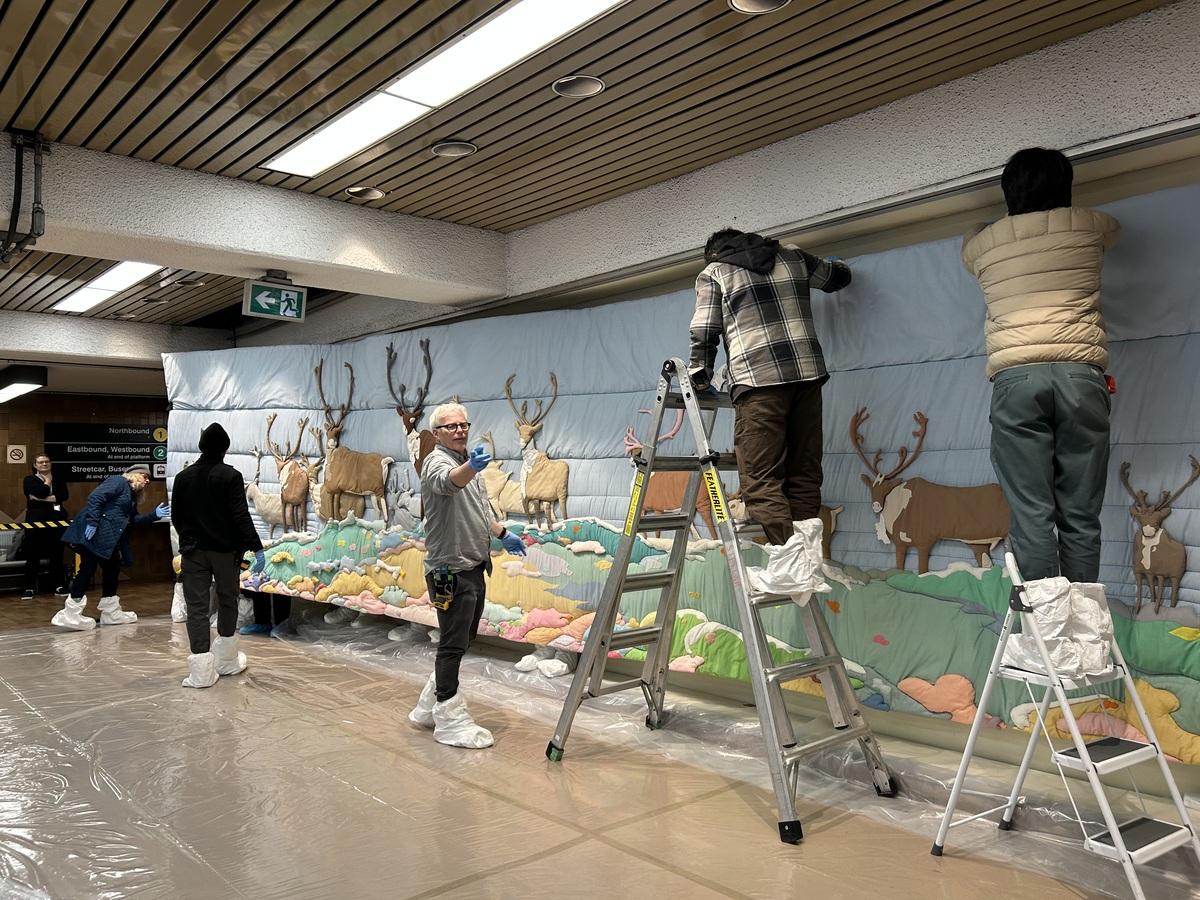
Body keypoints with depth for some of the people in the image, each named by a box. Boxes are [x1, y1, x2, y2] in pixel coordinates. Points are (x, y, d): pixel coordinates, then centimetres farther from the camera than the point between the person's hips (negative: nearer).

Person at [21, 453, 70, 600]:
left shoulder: (58, 479, 12)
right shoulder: (29, 480, 5)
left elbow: (64, 495, -5)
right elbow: (41, 492, -15)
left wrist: (44, 499, -12)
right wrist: (48, 480, 2)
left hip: (57, 519, 2)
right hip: (36, 519, -2)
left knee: (57, 554, 5)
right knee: (32, 555, 0)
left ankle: (59, 585, 10)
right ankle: (30, 588, 5)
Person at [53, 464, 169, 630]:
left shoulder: (131, 495, 23)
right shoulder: (118, 481, -7)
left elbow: (134, 519, 20)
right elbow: (95, 498, -19)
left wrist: (155, 515, 9)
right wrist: (92, 522, -25)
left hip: (107, 540, 11)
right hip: (93, 534, -11)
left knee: (112, 569, 13)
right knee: (88, 569, -10)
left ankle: (111, 612, 22)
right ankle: (71, 614, -5)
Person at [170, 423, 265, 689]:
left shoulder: (184, 477, 3)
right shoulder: (230, 476, -10)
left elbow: (176, 517, 11)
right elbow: (241, 516, -16)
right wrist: (256, 547, -15)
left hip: (193, 551, 2)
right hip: (226, 550, -2)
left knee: (197, 607, 1)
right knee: (227, 601, 15)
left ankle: (202, 671, -4)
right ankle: (226, 661, 23)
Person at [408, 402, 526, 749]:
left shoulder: (467, 462, 16)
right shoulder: (437, 461, -14)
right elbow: (447, 482, -40)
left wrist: (503, 533, 29)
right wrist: (470, 467, -59)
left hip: (472, 567, 9)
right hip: (451, 572, -9)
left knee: (462, 640, 16)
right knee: (453, 645, -3)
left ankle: (429, 706, 28)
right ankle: (449, 719, 7)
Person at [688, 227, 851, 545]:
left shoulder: (712, 274, 12)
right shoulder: (792, 256, 22)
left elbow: (704, 335, 6)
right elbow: (838, 276, 35)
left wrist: (699, 379, 18)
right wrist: (838, 265, 58)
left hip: (757, 380, -4)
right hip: (808, 373, 5)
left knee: (761, 483, -7)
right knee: (804, 476, 8)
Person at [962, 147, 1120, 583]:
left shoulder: (982, 242, 15)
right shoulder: (1088, 226, 16)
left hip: (1015, 379, 0)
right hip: (1080, 374, 1)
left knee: (1031, 517, -4)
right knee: (1080, 518, 2)